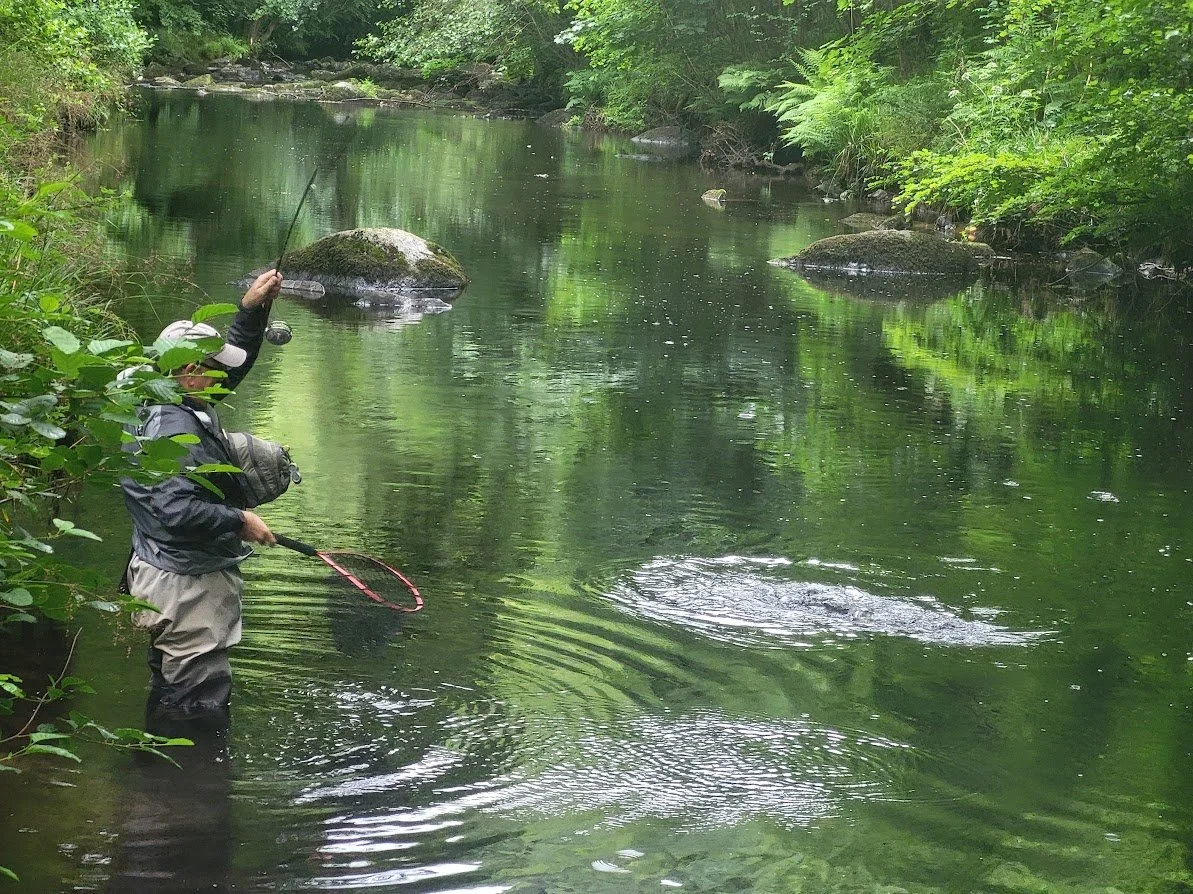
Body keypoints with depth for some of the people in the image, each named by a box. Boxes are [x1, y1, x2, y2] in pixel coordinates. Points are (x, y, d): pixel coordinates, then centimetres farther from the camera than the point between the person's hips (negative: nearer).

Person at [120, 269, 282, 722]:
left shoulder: (188, 406, 8)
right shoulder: (172, 428, -23)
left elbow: (234, 362, 25)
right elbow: (177, 512, -32)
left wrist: (252, 309, 14)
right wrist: (241, 521, -20)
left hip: (194, 578, 11)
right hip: (186, 587, -11)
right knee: (199, 704, -7)